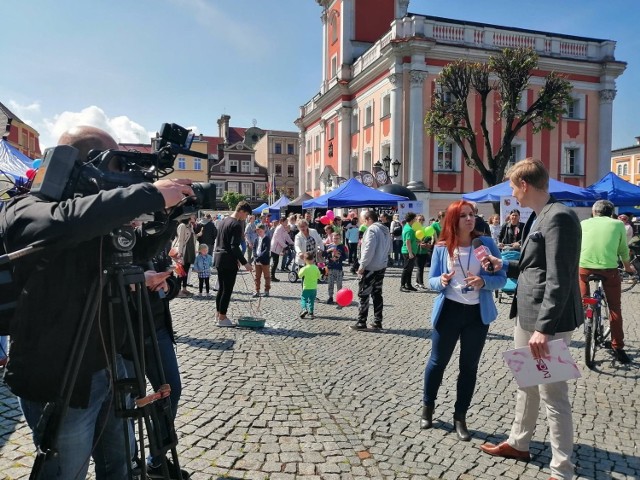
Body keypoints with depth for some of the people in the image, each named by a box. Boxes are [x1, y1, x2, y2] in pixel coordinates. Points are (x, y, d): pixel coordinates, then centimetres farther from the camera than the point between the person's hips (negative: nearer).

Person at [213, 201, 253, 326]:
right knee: (227, 290, -2)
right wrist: (245, 263, -21)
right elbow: (234, 247, -23)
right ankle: (222, 318, 3)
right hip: (229, 261, -9)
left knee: (221, 288, 16)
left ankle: (218, 314, 24)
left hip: (219, 259, 9)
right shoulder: (236, 225, -15)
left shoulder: (223, 221, 13)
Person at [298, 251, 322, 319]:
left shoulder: (305, 268, -14)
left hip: (306, 288, -3)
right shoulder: (316, 268, -4)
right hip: (314, 288, 3)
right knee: (311, 300, 15)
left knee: (303, 299, 6)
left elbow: (299, 275, -2)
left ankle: (304, 309, -17)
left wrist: (301, 270, 13)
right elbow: (319, 276, 6)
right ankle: (311, 312, 15)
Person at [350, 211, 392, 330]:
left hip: (370, 268, -9)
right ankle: (377, 322, 16)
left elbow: (368, 249, -22)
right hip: (382, 267, 9)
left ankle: (361, 322, 3)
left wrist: (362, 265, -17)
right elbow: (389, 249, 20)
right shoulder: (385, 230, 13)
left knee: (363, 294, -1)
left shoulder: (372, 229, -15)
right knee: (377, 294, 13)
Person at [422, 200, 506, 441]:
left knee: (469, 366, 12)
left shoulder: (487, 243, -5)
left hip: (478, 313, 1)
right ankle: (428, 406, 33)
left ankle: (460, 417, 28)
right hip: (448, 311, 0)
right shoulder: (442, 247, -4)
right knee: (438, 361, 11)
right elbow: (431, 280, 0)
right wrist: (441, 281, -22)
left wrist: (484, 281, -24)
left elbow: (501, 278, -4)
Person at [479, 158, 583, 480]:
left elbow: (559, 279, -24)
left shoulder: (559, 217, -18)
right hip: (527, 317, 10)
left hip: (548, 323, -10)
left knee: (553, 395, 1)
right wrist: (503, 266, 25)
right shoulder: (537, 218, 12)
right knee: (526, 385, 22)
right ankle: (518, 444, 40)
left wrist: (544, 328, -27)